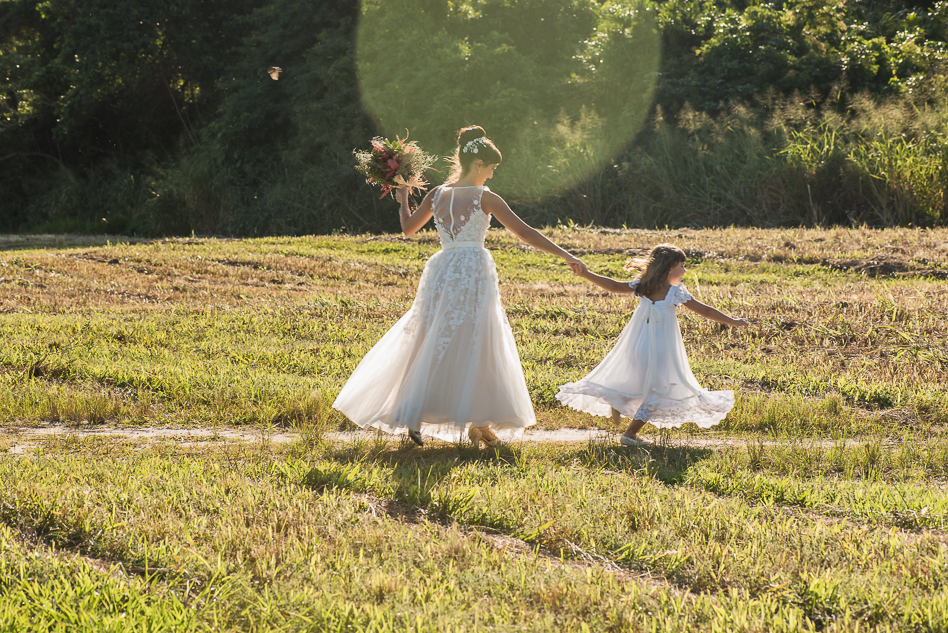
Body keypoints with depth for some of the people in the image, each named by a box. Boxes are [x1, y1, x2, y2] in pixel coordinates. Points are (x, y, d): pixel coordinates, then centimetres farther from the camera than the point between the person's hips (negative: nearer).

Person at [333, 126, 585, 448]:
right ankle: (478, 423, 2)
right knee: (474, 349, 1)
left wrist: (403, 200, 37)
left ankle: (415, 418, 6)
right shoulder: (484, 197, -6)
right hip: (474, 271, -5)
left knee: (432, 347, 10)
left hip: (441, 271, 5)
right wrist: (565, 255, -5)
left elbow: (408, 228, 19)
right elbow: (524, 232, -7)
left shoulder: (437, 194, 7)